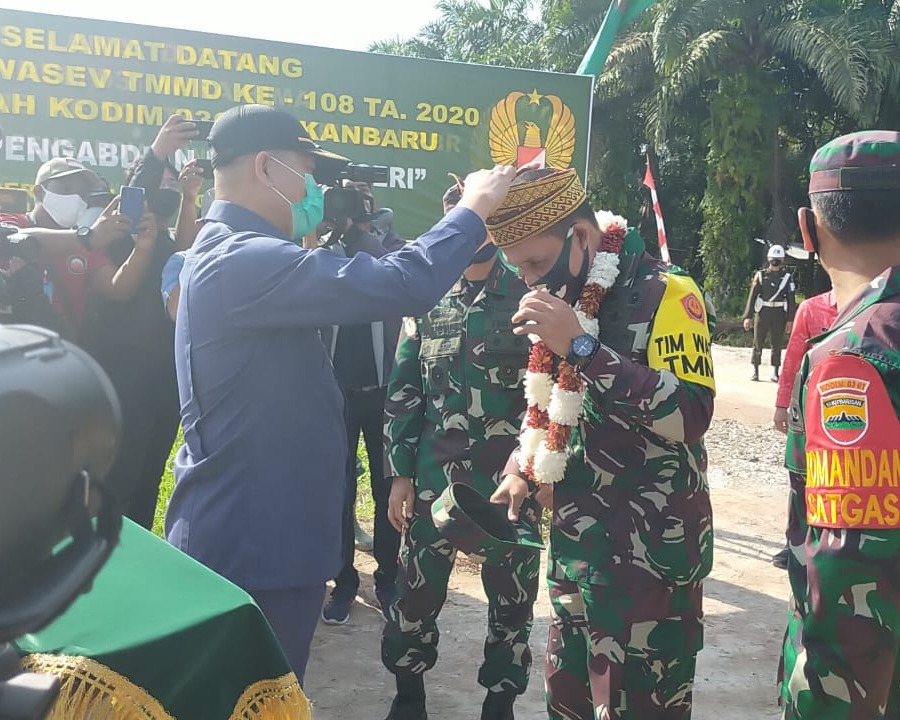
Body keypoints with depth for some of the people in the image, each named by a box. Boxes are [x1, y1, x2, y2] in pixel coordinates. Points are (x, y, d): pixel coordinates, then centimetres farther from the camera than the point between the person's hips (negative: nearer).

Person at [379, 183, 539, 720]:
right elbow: (404, 392, 7)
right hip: (435, 474, 2)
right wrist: (400, 473, 2)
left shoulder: (532, 296, -3)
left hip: (512, 478, -2)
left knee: (512, 596, 10)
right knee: (417, 590, 10)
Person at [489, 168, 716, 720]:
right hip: (574, 544, 7)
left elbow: (690, 416, -27)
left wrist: (582, 347, -29)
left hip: (650, 553, -7)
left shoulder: (664, 293, -14)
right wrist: (524, 469, 7)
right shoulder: (561, 301, 8)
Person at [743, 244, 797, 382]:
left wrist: (790, 319, -1)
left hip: (779, 314, 0)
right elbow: (752, 296, 2)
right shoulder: (760, 275, 4)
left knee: (777, 344, 3)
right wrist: (748, 316, -4)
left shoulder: (786, 277, 5)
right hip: (763, 312, 0)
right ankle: (755, 371, 13)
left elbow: (791, 299, 5)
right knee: (758, 342, 3)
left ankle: (775, 372, 11)